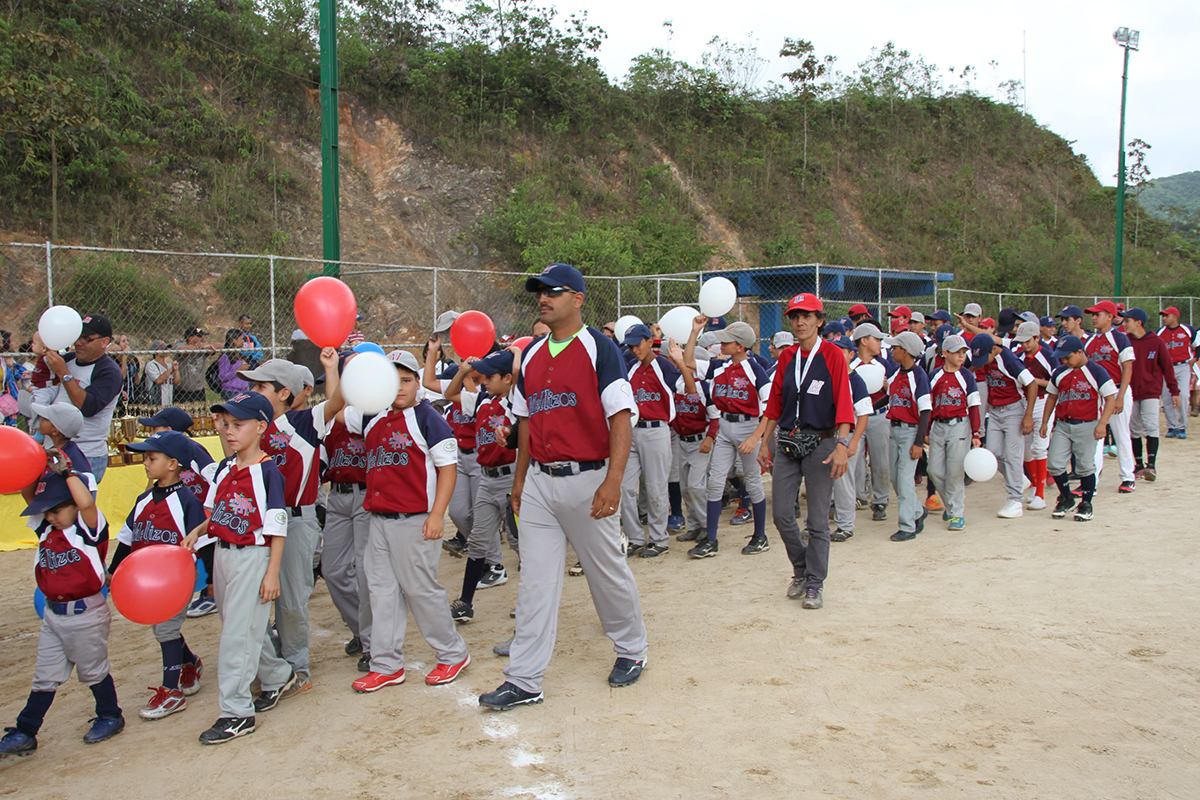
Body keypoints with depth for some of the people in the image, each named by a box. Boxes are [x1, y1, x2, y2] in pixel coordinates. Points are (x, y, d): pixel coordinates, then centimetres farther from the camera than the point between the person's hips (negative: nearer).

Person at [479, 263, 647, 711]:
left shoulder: (599, 348, -8)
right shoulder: (532, 355, 12)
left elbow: (621, 418, -14)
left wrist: (612, 481, -22)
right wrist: (520, 479, 18)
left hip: (586, 480, -5)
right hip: (539, 483, 6)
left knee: (608, 572, 8)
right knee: (535, 582, 6)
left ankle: (632, 651, 31)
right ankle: (524, 681, 11)